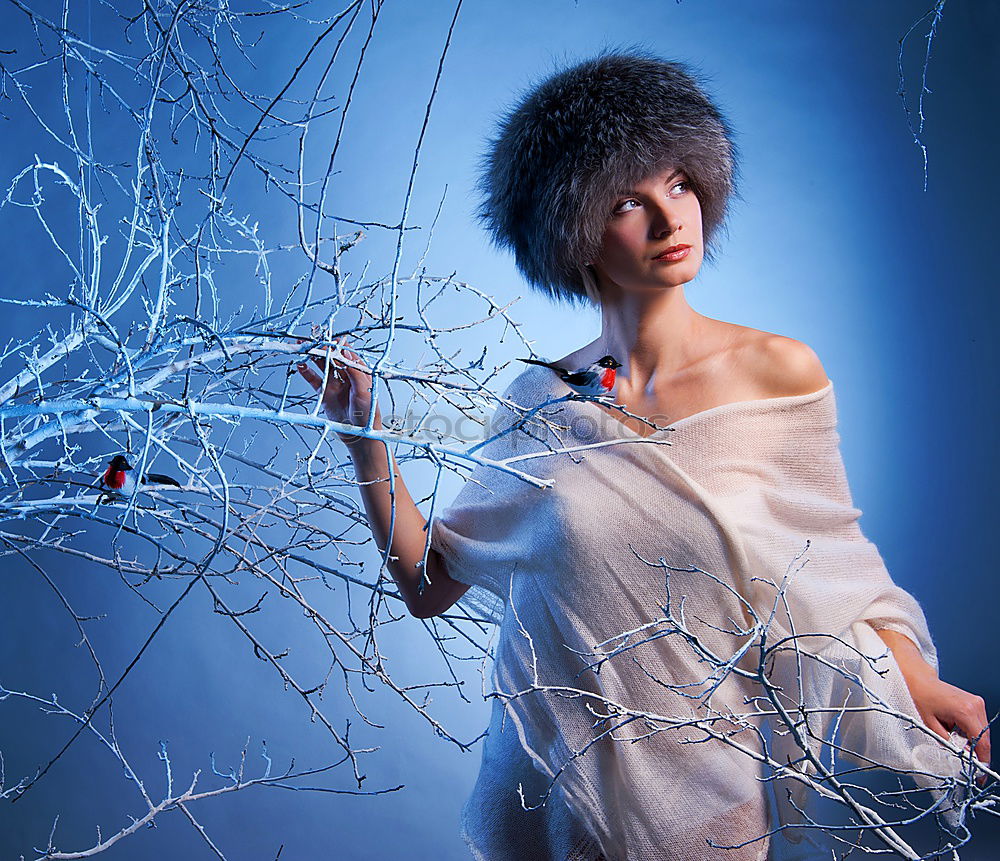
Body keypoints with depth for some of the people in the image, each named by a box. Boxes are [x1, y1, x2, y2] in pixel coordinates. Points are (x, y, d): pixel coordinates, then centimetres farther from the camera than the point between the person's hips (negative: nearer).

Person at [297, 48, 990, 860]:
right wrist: (365, 435, -10)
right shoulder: (539, 405, -6)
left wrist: (913, 680, -18)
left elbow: (833, 565, -3)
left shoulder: (780, 371, -10)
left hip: (724, 786, -1)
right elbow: (428, 582, -2)